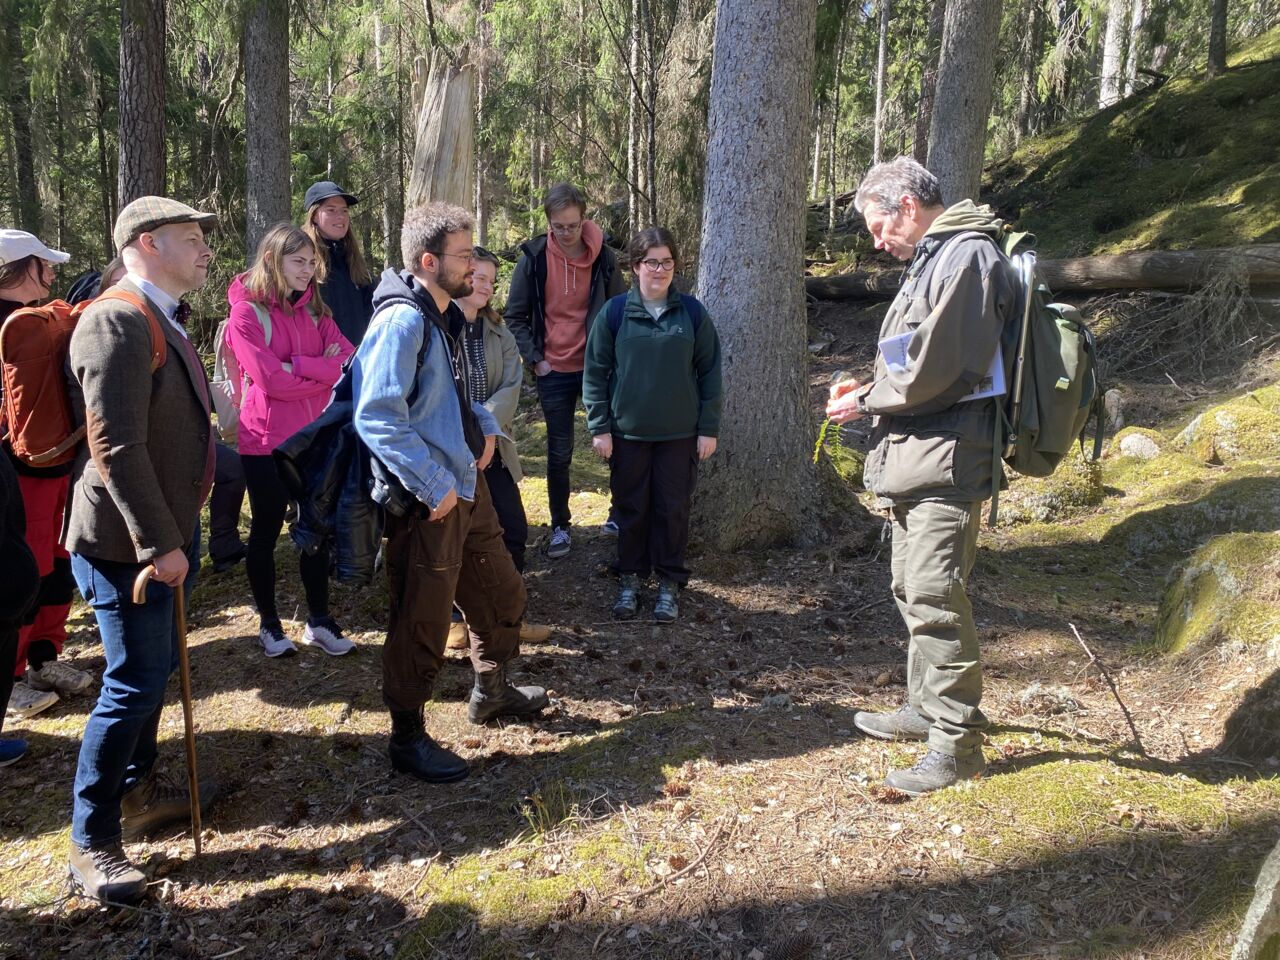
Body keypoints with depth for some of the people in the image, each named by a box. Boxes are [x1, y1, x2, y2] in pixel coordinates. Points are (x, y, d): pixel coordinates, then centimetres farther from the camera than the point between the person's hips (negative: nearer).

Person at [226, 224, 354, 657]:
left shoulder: (314, 308, 9)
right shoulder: (247, 312, -9)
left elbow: (347, 360, -4)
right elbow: (271, 379, -20)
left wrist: (296, 365, -17)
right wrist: (321, 371, -10)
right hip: (268, 441, -5)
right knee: (266, 531, 8)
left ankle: (319, 621, 22)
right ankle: (269, 624, 22)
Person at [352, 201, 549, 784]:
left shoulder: (447, 316, 11)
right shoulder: (401, 321, -19)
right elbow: (377, 418, -27)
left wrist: (483, 424, 7)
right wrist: (434, 486, -24)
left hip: (466, 485, 10)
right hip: (426, 501, -10)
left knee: (502, 592, 21)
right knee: (422, 622, 3)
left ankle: (492, 692, 44)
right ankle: (407, 738, 21)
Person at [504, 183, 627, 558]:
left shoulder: (603, 257, -4)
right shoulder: (534, 258, -5)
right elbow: (516, 316, 2)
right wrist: (535, 358, -6)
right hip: (554, 372, 0)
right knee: (559, 453, 7)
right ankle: (560, 526, 20)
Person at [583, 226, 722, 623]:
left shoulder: (692, 313, -1)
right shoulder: (614, 313, -3)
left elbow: (710, 372, 2)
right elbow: (595, 372, 0)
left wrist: (709, 428, -1)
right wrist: (599, 427, -4)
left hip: (680, 434, 0)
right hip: (627, 433, 0)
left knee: (673, 509, 7)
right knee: (631, 509, 10)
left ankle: (670, 583, 21)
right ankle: (631, 579, 25)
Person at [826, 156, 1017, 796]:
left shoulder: (968, 256, -12)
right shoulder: (932, 261, 20)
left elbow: (939, 368, -20)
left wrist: (866, 401, -8)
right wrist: (872, 387, 8)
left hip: (945, 460, -11)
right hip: (912, 460, 11)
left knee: (935, 598, -9)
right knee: (912, 591, 18)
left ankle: (957, 743, 1)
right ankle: (926, 710, 32)